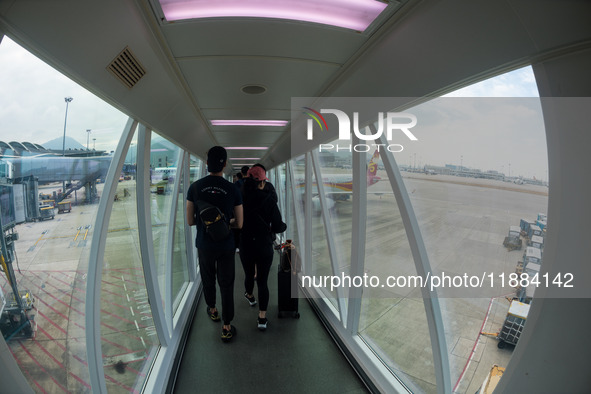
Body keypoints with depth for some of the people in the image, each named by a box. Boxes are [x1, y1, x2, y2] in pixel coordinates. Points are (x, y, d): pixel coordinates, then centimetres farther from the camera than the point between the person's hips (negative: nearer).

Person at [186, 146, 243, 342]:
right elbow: (239, 224, -5)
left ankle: (213, 311, 47)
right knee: (226, 284, 9)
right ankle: (227, 328, 18)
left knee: (208, 279, 23)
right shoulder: (233, 189, -12)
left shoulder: (195, 187, -10)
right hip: (226, 245, -1)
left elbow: (190, 221, -2)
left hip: (204, 245, 2)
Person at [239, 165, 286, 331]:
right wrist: (284, 225, 10)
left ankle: (249, 295, 54)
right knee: (262, 281, 9)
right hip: (264, 247, -2)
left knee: (249, 275, 26)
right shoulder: (268, 200, -15)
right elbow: (277, 227, -12)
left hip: (245, 247, 2)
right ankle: (262, 317, 10)